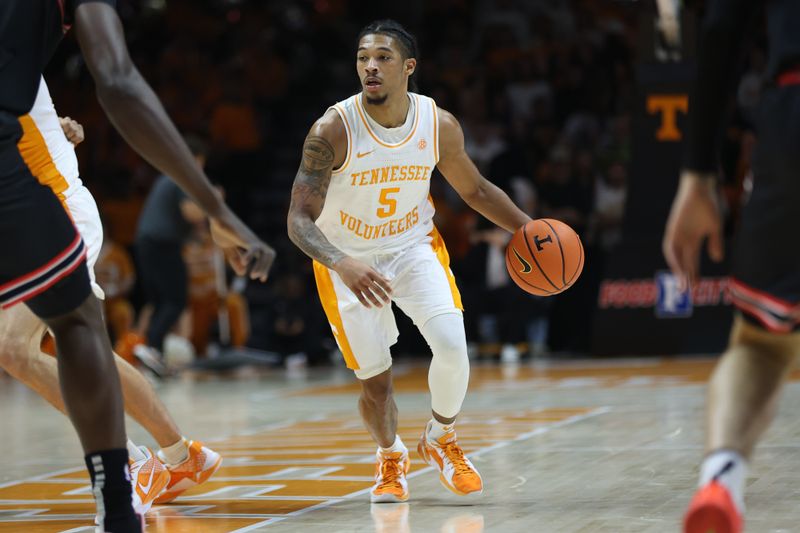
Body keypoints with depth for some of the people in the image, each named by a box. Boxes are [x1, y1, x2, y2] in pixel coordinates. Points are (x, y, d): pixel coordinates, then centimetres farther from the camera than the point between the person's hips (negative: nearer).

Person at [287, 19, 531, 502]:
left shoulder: (440, 125, -14)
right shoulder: (333, 130, -25)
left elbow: (474, 189, 5)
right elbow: (300, 220, -27)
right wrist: (344, 265, -44)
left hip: (415, 247, 2)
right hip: (348, 260, -2)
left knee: (452, 345, -18)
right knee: (375, 380, 0)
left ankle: (441, 439, 12)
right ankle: (391, 458, 33)